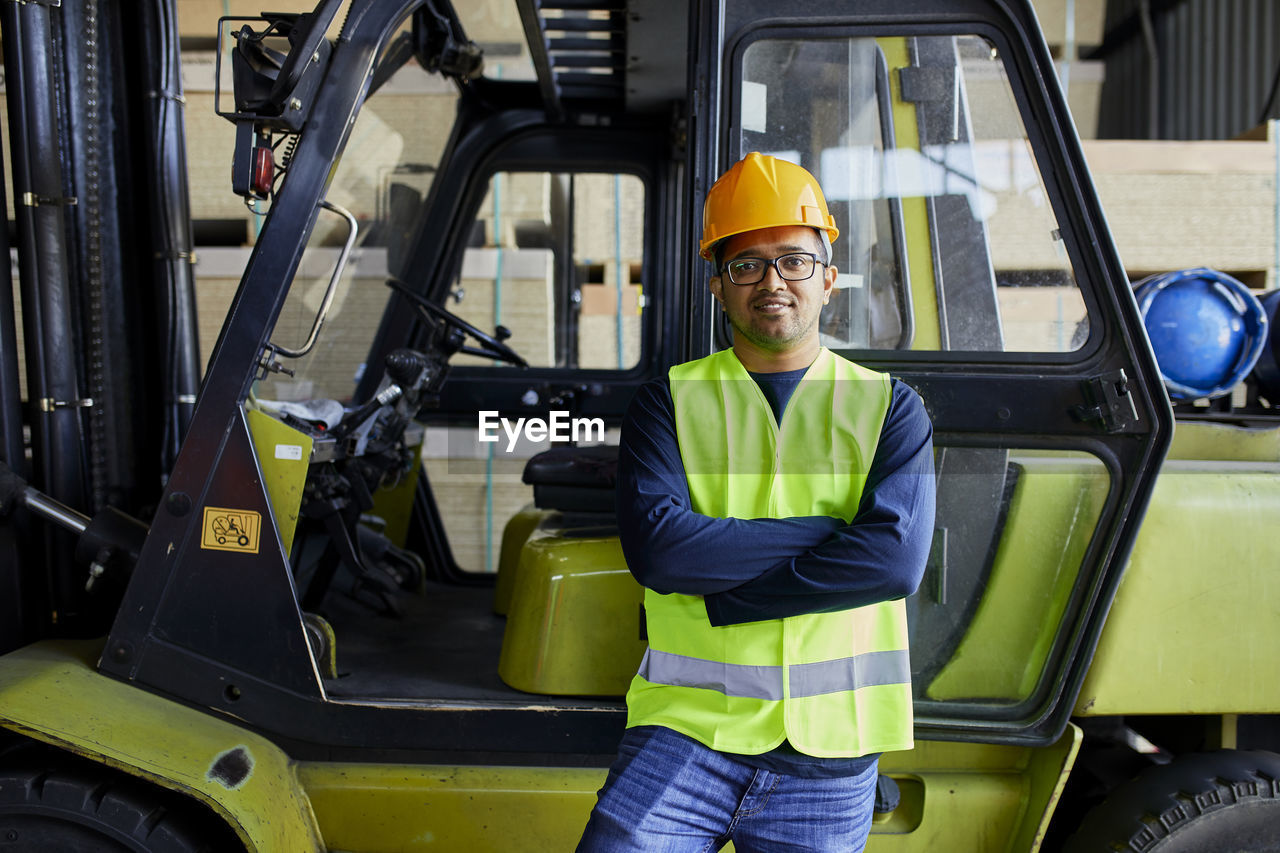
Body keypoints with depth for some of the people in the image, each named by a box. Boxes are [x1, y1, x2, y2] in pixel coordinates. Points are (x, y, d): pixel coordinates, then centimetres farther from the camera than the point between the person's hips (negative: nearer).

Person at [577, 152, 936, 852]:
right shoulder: (670, 400, 2)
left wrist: (714, 590, -14)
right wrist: (828, 530, -13)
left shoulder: (889, 407, 3)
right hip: (686, 727, 0)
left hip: (827, 753, 1)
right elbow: (654, 547, -13)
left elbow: (895, 558, -13)